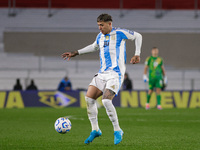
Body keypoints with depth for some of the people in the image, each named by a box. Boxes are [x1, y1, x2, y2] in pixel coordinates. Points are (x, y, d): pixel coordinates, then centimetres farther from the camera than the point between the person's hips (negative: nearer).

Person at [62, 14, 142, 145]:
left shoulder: (120, 33, -4)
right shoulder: (100, 37, 14)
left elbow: (137, 36, 9)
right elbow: (94, 47, 36)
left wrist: (137, 54, 5)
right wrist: (76, 53, 32)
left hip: (116, 74, -7)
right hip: (102, 74, 7)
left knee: (106, 100, -24)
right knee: (89, 98, -8)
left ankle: (118, 131, -9)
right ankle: (95, 130, 4)